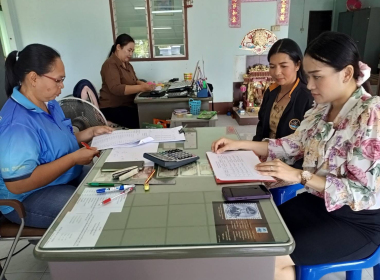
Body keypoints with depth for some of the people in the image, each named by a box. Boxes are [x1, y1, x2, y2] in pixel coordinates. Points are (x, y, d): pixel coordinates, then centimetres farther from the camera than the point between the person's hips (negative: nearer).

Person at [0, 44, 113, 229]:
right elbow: (18, 184, -32)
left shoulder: (49, 103, 2)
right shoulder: (17, 123, -28)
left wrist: (90, 133, 1)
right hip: (29, 198, -9)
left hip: (68, 178, 9)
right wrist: (74, 158, -29)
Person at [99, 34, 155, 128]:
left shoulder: (127, 64, 16)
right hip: (113, 108, -8)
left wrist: (145, 85, -7)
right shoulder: (110, 65, -12)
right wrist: (141, 88, -31)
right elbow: (116, 88, -25)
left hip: (128, 105, 8)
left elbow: (134, 81, 16)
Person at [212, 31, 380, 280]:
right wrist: (240, 144, -2)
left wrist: (300, 176, -31)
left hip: (359, 221, -6)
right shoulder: (322, 108, 1)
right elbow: (292, 146, 6)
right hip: (318, 203, 7)